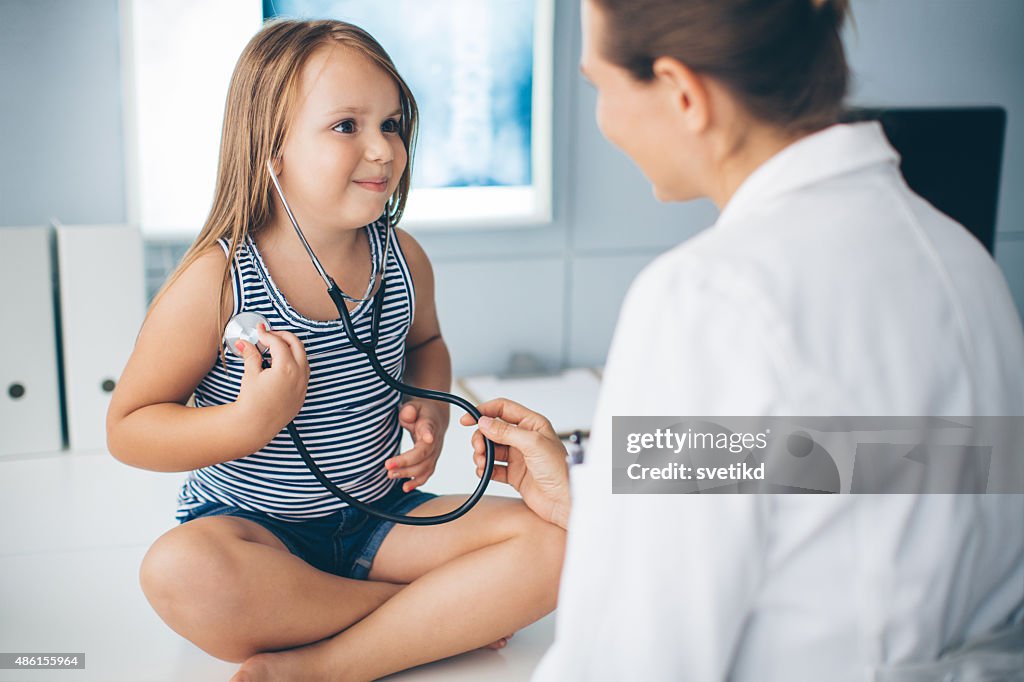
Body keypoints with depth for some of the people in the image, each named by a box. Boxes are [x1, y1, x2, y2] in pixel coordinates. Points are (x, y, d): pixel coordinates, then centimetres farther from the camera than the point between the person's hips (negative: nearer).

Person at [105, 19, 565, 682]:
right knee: (180, 571, -39)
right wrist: (250, 423, -28)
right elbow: (129, 428, -11)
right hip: (247, 523, -3)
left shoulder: (403, 257, -4)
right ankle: (450, 612, -19)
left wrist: (431, 411, -3)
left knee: (553, 540, -18)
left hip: (379, 516, 4)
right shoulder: (215, 281, -17)